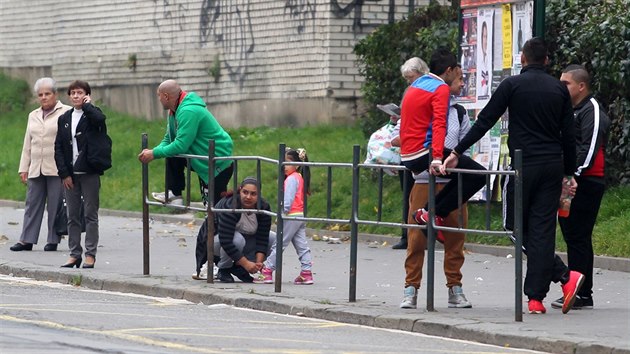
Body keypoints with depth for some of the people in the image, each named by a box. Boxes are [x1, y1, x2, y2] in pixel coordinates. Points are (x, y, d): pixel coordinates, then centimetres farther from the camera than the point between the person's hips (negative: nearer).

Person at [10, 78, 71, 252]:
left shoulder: (66, 113, 1)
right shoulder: (33, 116, 19)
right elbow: (28, 144, 20)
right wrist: (23, 168, 16)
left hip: (57, 169, -5)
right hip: (36, 169, 5)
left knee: (55, 205, -3)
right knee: (32, 203, 3)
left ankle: (53, 240, 3)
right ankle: (27, 240, 4)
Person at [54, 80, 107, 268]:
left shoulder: (92, 114, 0)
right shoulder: (64, 119, 12)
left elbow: (100, 119, -27)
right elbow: (58, 147, 9)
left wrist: (86, 105, -9)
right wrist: (64, 173, -1)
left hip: (89, 173, -4)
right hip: (70, 175, 4)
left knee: (91, 215, -1)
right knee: (72, 216, 6)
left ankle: (90, 254, 1)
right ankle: (74, 254, 11)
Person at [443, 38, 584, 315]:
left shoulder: (513, 85, -2)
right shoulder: (559, 89, 10)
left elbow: (484, 122, -4)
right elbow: (569, 135, 10)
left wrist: (457, 152, 1)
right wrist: (570, 173, 17)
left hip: (524, 166, -4)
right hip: (553, 167, 4)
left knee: (517, 227, 4)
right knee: (542, 229, 3)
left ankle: (564, 276, -10)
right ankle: (536, 297, -4)